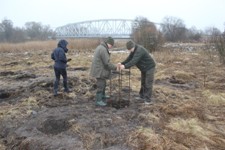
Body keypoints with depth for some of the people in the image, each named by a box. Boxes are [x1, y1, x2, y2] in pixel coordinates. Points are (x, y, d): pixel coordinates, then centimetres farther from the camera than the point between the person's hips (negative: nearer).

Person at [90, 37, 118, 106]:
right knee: (100, 85, -4)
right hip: (99, 71, -11)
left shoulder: (100, 47, 12)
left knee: (103, 83, 24)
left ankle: (102, 95, 41)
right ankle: (98, 100, 4)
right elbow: (107, 63, -24)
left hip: (98, 70, 11)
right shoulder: (103, 49, -22)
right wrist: (115, 67, -13)